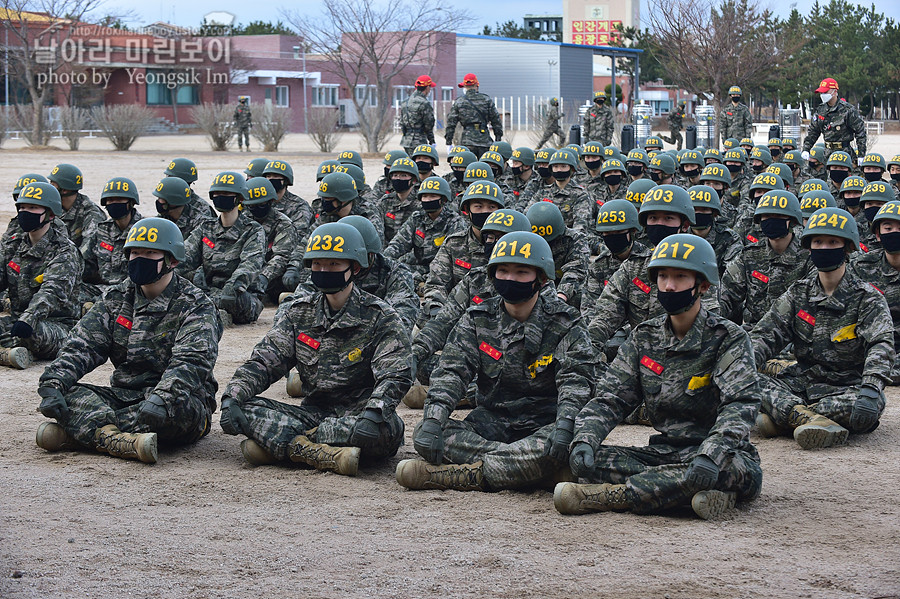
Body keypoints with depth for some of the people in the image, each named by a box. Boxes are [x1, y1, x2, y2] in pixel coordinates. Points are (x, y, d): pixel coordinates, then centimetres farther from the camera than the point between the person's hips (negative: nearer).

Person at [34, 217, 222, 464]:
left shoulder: (196, 307, -4)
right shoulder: (116, 299, 12)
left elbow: (190, 363, -21)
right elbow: (80, 346, 3)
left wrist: (162, 398, -40)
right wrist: (52, 384, -16)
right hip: (124, 396, 5)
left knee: (179, 405, -39)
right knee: (67, 393, -18)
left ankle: (72, 432, -37)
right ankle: (122, 442, -46)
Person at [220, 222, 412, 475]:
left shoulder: (380, 317, -3)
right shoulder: (299, 312, 10)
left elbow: (395, 376, -15)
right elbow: (263, 362, 5)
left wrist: (373, 414, -36)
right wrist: (232, 397, -14)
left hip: (358, 416, -3)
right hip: (313, 413, 4)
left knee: (386, 427, -39)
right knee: (245, 409, -19)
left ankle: (280, 445, -29)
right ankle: (327, 455, -36)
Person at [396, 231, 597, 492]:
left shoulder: (565, 325, -1)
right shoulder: (477, 320, 7)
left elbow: (575, 382, -13)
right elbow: (451, 372, -4)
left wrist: (564, 427, -34)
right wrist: (433, 421, -22)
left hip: (543, 426, -3)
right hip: (492, 421, 3)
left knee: (552, 447, -40)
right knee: (422, 433, -23)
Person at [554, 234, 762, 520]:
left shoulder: (729, 338, -5)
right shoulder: (645, 337, 10)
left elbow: (740, 405, -19)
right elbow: (610, 397, 6)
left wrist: (710, 454, -38)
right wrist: (585, 440, -16)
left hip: (719, 455, -4)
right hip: (664, 451, 4)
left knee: (730, 466, -41)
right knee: (584, 460, -19)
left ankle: (610, 496, -35)